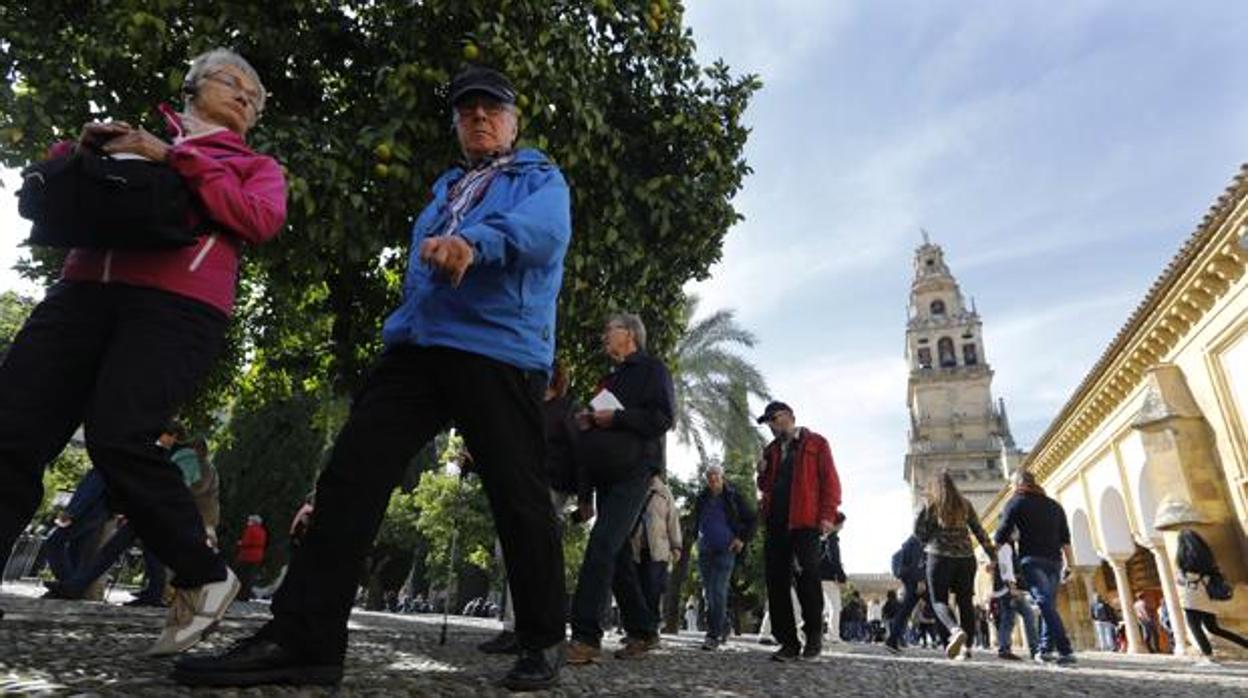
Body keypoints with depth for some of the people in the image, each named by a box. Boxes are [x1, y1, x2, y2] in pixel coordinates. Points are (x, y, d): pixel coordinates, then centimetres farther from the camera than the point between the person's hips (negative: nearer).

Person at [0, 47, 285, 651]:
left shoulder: (255, 165, 20)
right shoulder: (137, 138, 27)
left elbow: (261, 222, -1)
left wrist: (174, 159, -4)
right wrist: (82, 151, 7)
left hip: (178, 306, -4)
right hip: (84, 291, 4)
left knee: (117, 438, -21)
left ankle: (205, 578, -5)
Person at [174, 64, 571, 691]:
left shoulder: (541, 179, 9)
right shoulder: (445, 187, 30)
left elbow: (545, 230, -15)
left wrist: (475, 241, -35)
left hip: (500, 351, -6)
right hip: (415, 345, 6)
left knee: (519, 498, -4)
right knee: (350, 475, -6)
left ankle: (543, 643, 13)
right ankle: (303, 638, -1)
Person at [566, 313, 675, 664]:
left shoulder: (652, 369, 1)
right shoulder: (610, 378, 26)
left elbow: (663, 418, -11)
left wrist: (616, 418, -15)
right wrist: (588, 422, 11)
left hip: (633, 471, -9)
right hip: (607, 473, 9)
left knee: (602, 545, -20)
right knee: (617, 552, 8)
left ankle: (586, 637, -21)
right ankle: (642, 631, 18)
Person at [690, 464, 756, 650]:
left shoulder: (733, 497, -1)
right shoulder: (701, 498, 10)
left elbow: (751, 519, 6)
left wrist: (743, 539, -2)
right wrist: (696, 537, 14)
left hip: (725, 551, -5)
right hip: (705, 551, 5)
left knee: (718, 592, -12)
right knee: (708, 593, 9)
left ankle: (714, 635, -10)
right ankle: (723, 627, 27)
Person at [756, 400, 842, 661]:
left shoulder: (815, 444, 5)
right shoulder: (771, 450, 22)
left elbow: (830, 480, -2)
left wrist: (827, 515, -12)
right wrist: (763, 474, 4)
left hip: (805, 522, -5)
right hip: (776, 522, 6)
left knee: (808, 577, -5)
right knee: (777, 582, 1)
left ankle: (814, 635, 14)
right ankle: (788, 642, 8)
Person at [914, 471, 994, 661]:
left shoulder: (931, 504, 2)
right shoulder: (965, 504, 11)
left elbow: (918, 530, -2)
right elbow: (979, 532, 9)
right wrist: (992, 556, 13)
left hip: (940, 556, -3)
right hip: (965, 557, 3)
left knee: (939, 601, -1)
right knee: (965, 602, 9)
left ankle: (956, 631, -29)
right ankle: (966, 647, 3)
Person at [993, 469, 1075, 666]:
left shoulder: (1016, 502, 4)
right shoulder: (1054, 505, 21)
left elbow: (1002, 535, -1)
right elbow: (1065, 538, 15)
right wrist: (1068, 564, 15)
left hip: (1032, 559, -6)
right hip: (1054, 561, 6)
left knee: (1045, 604, -11)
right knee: (1049, 604, 11)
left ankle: (1065, 650, -21)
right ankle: (1045, 649, 8)